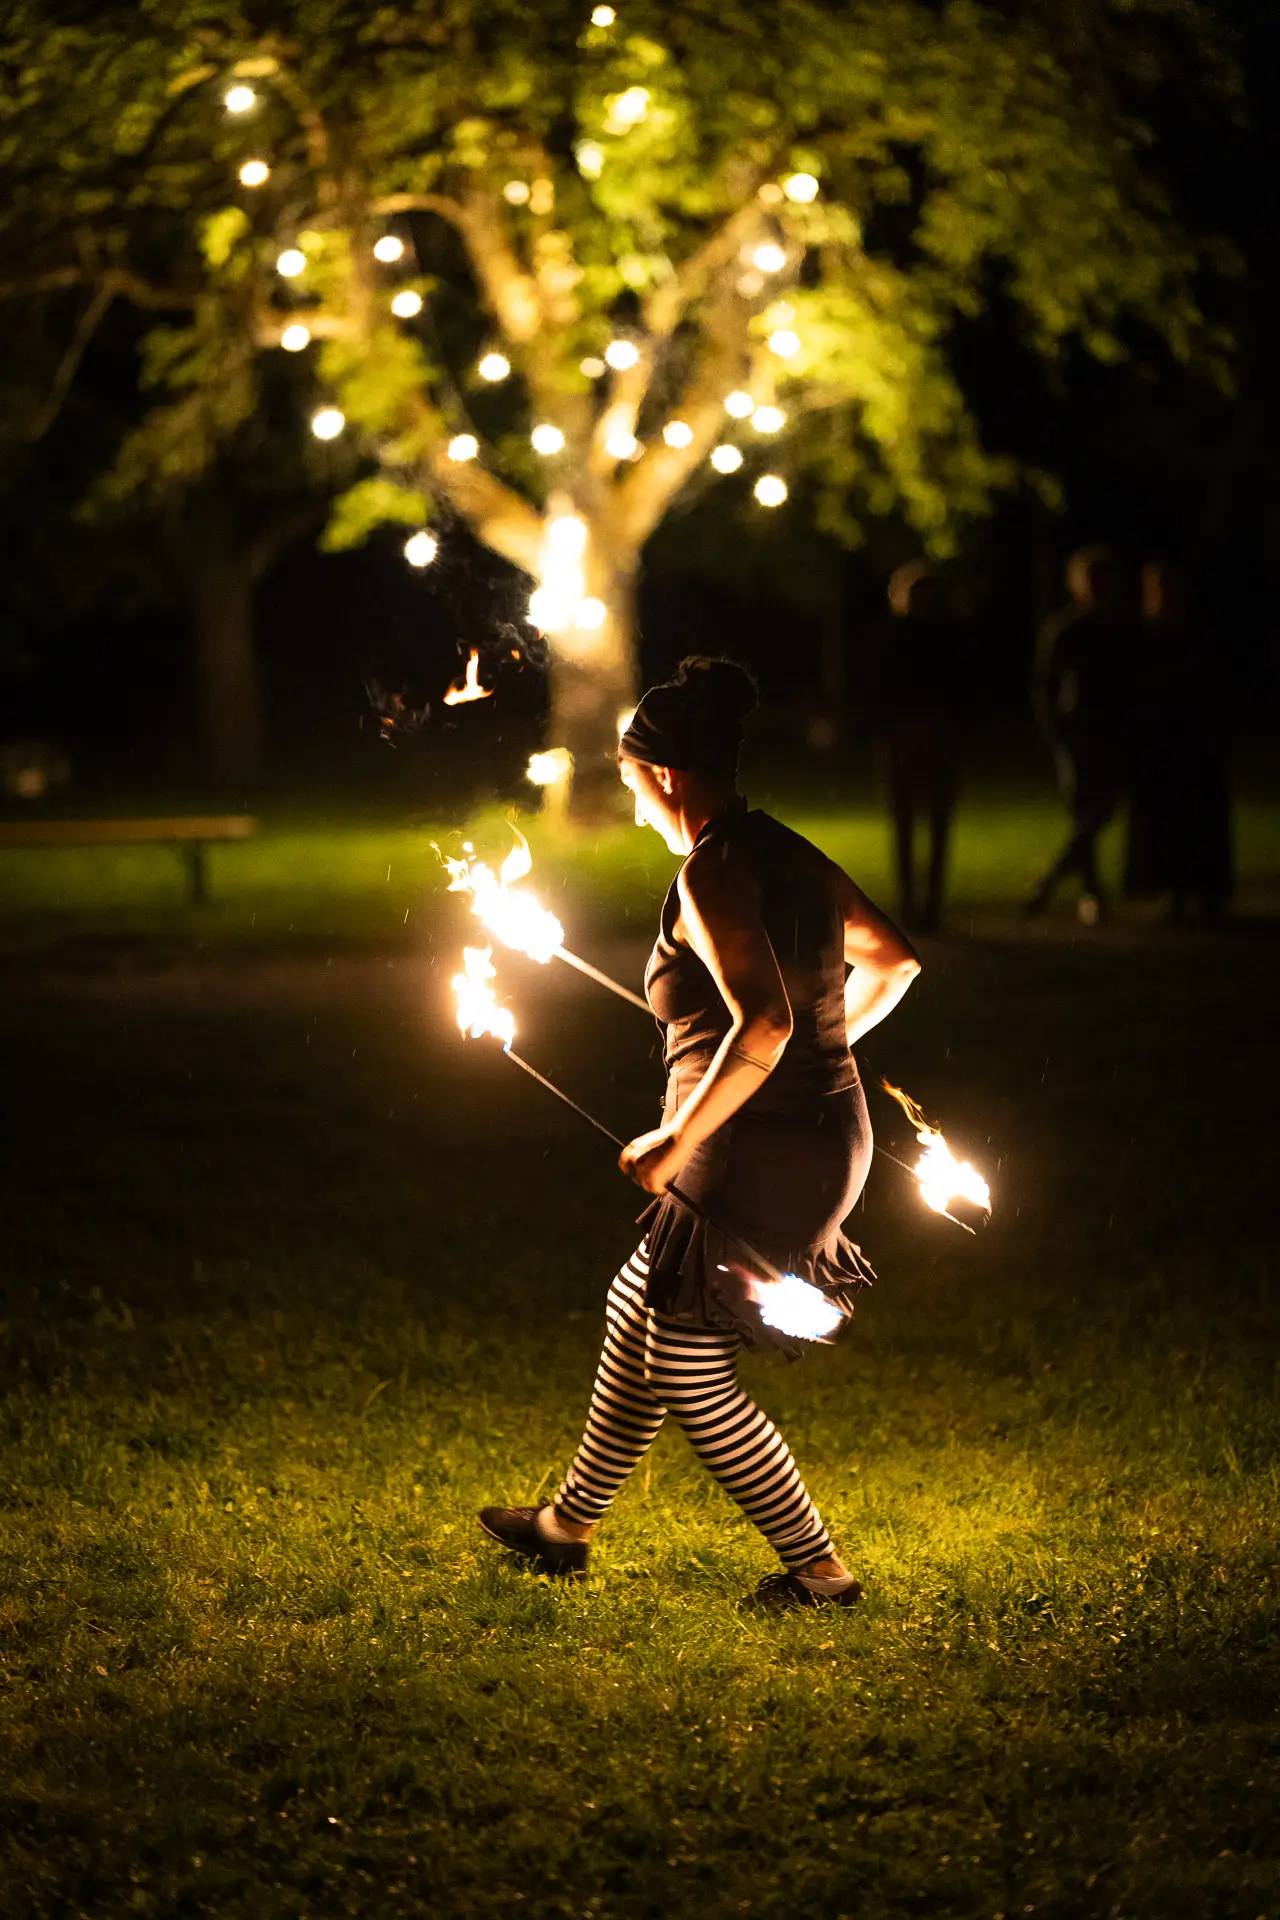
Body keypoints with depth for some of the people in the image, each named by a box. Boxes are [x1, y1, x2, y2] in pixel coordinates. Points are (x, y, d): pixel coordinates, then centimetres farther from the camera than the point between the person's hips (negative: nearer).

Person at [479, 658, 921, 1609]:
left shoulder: (712, 873, -19)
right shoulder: (788, 852, 8)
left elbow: (765, 1023, -31)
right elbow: (893, 960, 18)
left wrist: (677, 1141, -23)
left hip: (756, 1157, -10)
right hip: (825, 1138, 10)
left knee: (690, 1375, 5)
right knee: (640, 1310, 23)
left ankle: (817, 1566, 12)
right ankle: (570, 1524, 38)